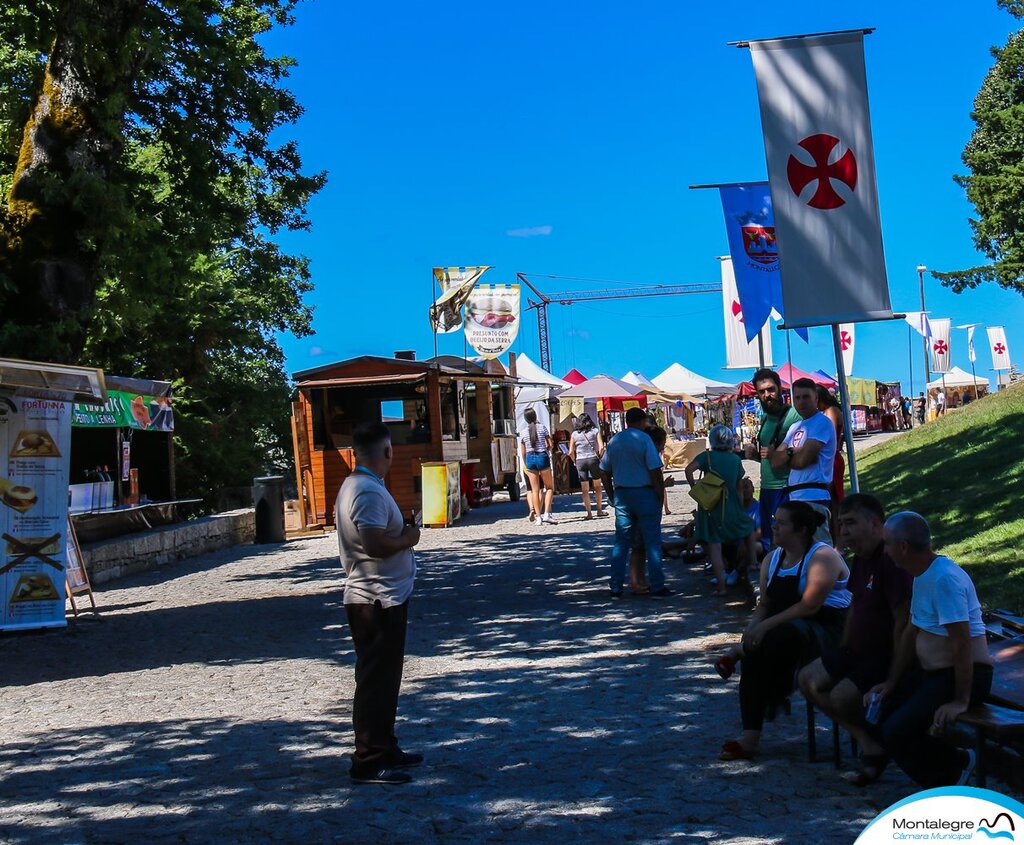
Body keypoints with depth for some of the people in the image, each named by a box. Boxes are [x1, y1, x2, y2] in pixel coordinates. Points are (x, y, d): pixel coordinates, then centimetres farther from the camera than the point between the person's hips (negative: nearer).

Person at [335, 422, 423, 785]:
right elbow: (376, 544, -27)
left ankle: (384, 749, 28)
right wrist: (408, 538, -11)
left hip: (377, 597, 11)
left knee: (383, 678, 18)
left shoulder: (352, 486, 12)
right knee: (376, 680, -4)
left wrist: (401, 533, 11)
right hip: (378, 600, -11)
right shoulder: (370, 492, -20)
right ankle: (369, 762, 2)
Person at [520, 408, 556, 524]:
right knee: (550, 487, 8)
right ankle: (546, 514, -6)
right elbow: (550, 445, 0)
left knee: (535, 490, 5)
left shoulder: (523, 432, 5)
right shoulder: (542, 427, 0)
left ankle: (538, 516, 1)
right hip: (542, 457, -2)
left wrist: (526, 465, 19)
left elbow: (523, 452, 8)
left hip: (530, 458, 2)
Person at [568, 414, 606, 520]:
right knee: (597, 486, 14)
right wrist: (599, 457, 5)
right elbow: (601, 447, -9)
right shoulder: (595, 431, 2)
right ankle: (599, 510, 16)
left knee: (585, 489, 5)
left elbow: (571, 452, -2)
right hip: (593, 459, -1)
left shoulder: (574, 434, 4)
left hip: (580, 461, 1)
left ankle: (589, 513, 4)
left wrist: (575, 461, 11)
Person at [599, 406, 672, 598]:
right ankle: (657, 587, 3)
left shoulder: (614, 441, 7)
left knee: (621, 543, 9)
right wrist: (661, 497, -6)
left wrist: (612, 496, 15)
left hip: (621, 495, 5)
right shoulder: (644, 439, -9)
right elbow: (655, 472, -13)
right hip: (645, 494, -5)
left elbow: (604, 472, 9)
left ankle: (616, 588, 7)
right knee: (652, 542, 2)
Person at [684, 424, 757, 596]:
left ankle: (721, 586, -3)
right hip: (732, 507, 2)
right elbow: (740, 488, 10)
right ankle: (753, 563, 32)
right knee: (749, 527, 30)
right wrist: (741, 509, 19)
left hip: (711, 507, -2)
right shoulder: (736, 459, 6)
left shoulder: (707, 456, -3)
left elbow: (688, 469, -20)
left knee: (714, 547, 0)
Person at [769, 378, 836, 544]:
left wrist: (784, 456, 6)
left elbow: (802, 460, -13)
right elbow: (775, 463, 13)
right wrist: (793, 453, -4)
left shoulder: (822, 423, -5)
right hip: (794, 497, 9)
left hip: (813, 498, -9)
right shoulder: (795, 428, 21)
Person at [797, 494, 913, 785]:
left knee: (843, 696, -27)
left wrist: (894, 676, -23)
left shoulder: (891, 561, -23)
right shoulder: (862, 559, 10)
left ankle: (879, 742, 4)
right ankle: (870, 745, -4)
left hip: (887, 654, -11)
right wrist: (843, 651, 15)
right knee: (809, 680, 1)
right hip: (859, 650, 11)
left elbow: (903, 620, -25)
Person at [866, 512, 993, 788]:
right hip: (932, 672, 10)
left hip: (965, 675, -10)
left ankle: (953, 768, 4)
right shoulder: (922, 576, 10)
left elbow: (962, 643, -25)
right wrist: (891, 682, 11)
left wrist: (961, 700, -23)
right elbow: (911, 633, 15)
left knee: (895, 732, -21)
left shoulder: (945, 578, -23)